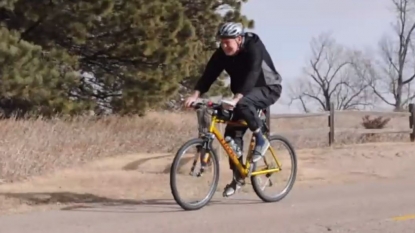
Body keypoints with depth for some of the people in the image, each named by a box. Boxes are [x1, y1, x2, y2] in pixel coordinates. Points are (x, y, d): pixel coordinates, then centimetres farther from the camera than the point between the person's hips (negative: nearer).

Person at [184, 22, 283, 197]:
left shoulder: (253, 48, -26)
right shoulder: (222, 53, -9)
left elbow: (251, 75, -39)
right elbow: (209, 73, -17)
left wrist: (236, 99, -53)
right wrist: (195, 95, -33)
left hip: (268, 88, -7)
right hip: (244, 94, 7)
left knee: (243, 104, -37)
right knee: (232, 132, -6)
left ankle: (260, 140, -16)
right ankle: (238, 177, 5)